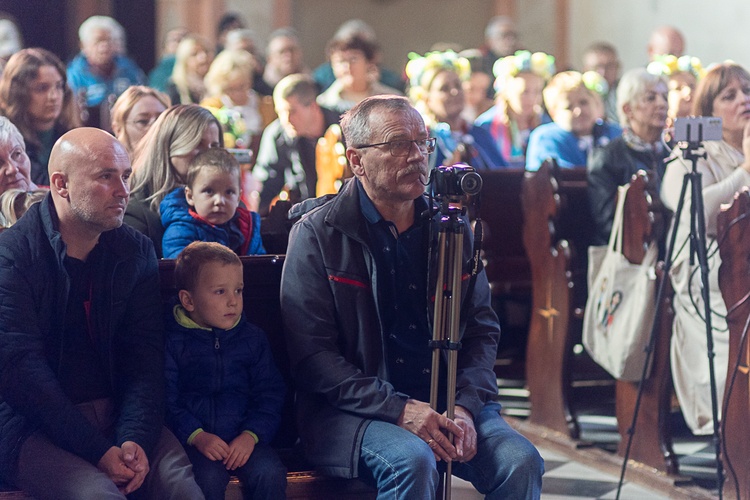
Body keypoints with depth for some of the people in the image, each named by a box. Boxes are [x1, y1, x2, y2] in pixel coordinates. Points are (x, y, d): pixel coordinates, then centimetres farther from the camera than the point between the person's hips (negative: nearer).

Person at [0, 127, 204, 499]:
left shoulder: (137, 252, 9)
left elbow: (146, 353, 3)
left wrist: (136, 438, -16)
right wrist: (99, 452, -21)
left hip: (117, 413, 4)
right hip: (35, 426, -4)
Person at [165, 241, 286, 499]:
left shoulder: (253, 338, 10)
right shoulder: (171, 340, 0)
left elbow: (270, 394, 7)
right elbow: (167, 399, -4)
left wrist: (251, 435, -9)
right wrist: (196, 436, -17)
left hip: (244, 437, 3)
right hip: (192, 439, -3)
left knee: (270, 473, -24)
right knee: (207, 478, -31)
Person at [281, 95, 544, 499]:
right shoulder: (317, 235, -2)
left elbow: (483, 329, 12)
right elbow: (311, 355, -8)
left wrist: (465, 406, -8)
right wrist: (399, 409, -19)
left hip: (447, 402, 4)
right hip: (352, 408, -4)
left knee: (521, 462, -22)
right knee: (412, 459, -34)